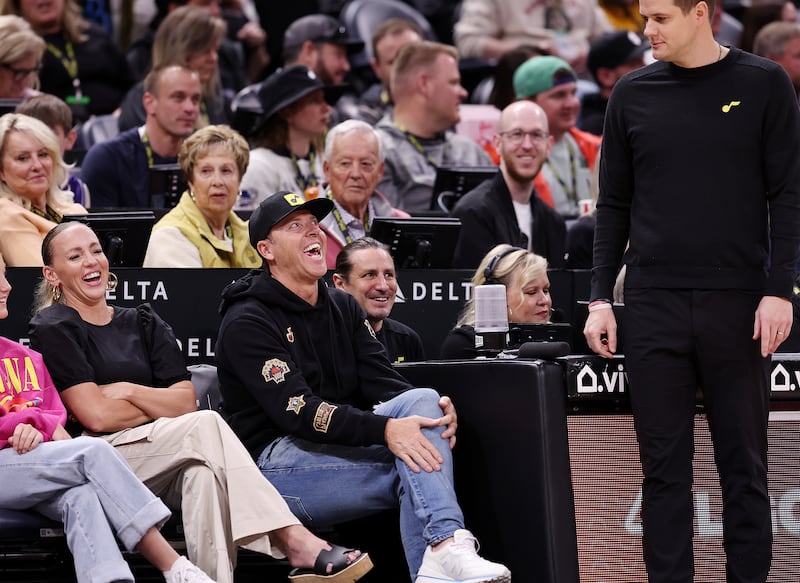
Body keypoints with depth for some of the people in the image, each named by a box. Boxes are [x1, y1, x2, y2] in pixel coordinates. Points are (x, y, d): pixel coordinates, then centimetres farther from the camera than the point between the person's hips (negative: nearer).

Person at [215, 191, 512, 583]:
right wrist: (385, 429, -33)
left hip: (341, 444, 6)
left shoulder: (343, 307, 17)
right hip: (276, 459, -6)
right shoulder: (247, 323, -8)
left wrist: (431, 410, -19)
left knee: (422, 400, -22)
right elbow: (296, 410, -20)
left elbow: (381, 382, 5)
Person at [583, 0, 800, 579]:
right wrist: (601, 298, 5)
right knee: (665, 467, 2)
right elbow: (615, 203, 11)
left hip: (737, 303, -2)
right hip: (654, 306, 2)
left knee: (744, 465, 3)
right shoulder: (634, 93, 8)